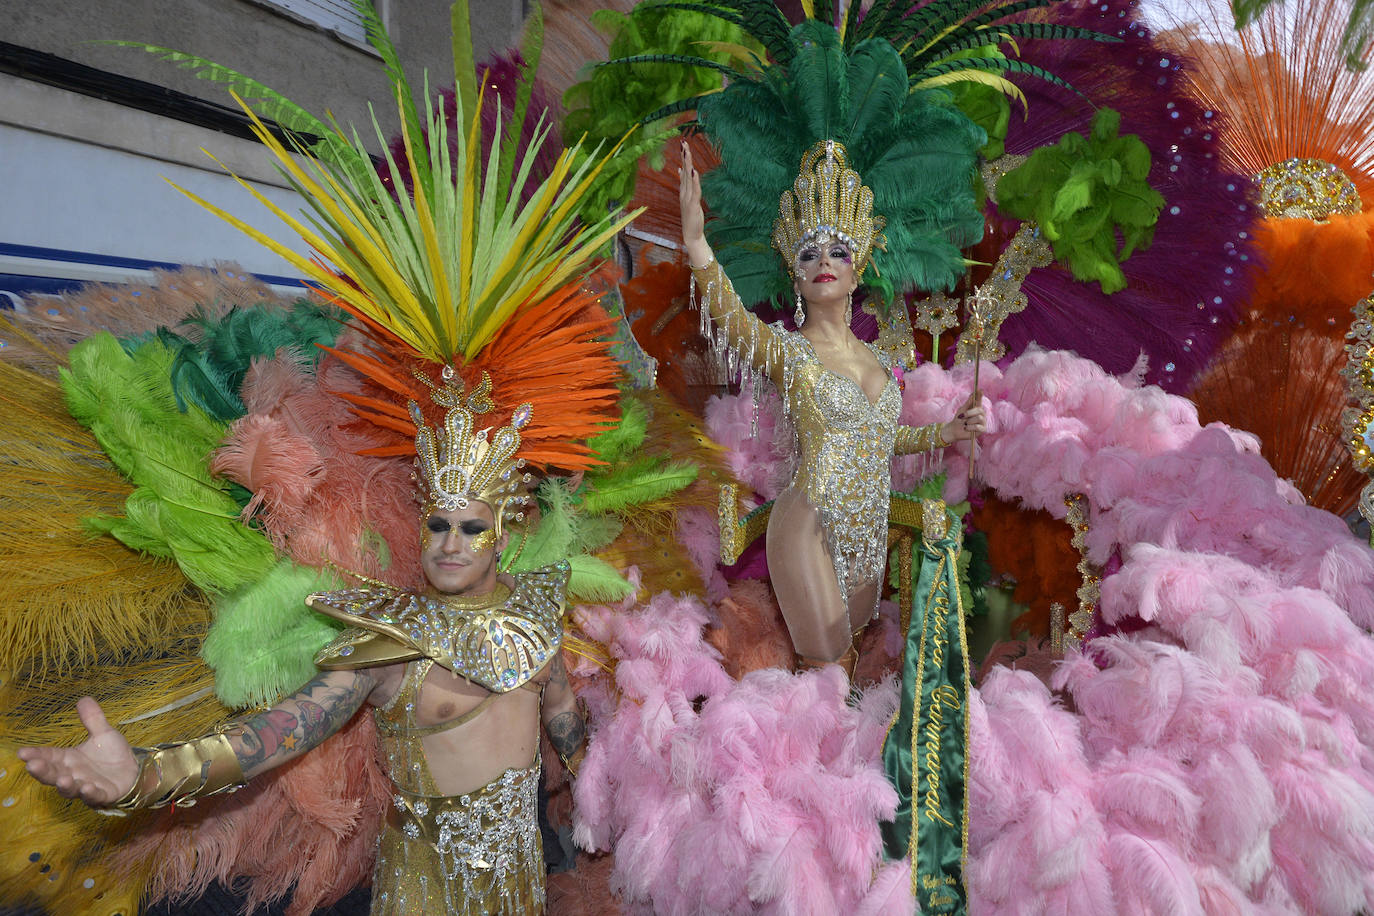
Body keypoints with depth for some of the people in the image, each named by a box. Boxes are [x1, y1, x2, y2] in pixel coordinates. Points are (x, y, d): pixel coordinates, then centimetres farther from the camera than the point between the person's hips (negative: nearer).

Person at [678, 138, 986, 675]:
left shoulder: (874, 358, 9)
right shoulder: (789, 351, -10)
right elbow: (732, 321, -32)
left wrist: (946, 433, 12)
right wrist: (696, 242, -48)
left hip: (868, 529, 6)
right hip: (810, 529, -6)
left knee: (850, 647, 20)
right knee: (828, 668, -1)